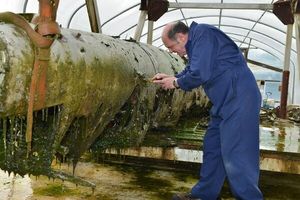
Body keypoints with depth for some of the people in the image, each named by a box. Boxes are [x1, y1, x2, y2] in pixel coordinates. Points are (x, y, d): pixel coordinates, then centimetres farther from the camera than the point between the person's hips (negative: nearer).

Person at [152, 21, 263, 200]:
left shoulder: (203, 34, -14)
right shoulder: (195, 44, 16)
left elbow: (200, 74, -21)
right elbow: (190, 72, 26)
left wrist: (175, 82, -5)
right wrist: (169, 78, 14)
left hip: (239, 100, -11)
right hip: (225, 103, 11)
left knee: (235, 154, -9)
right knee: (212, 147, 15)